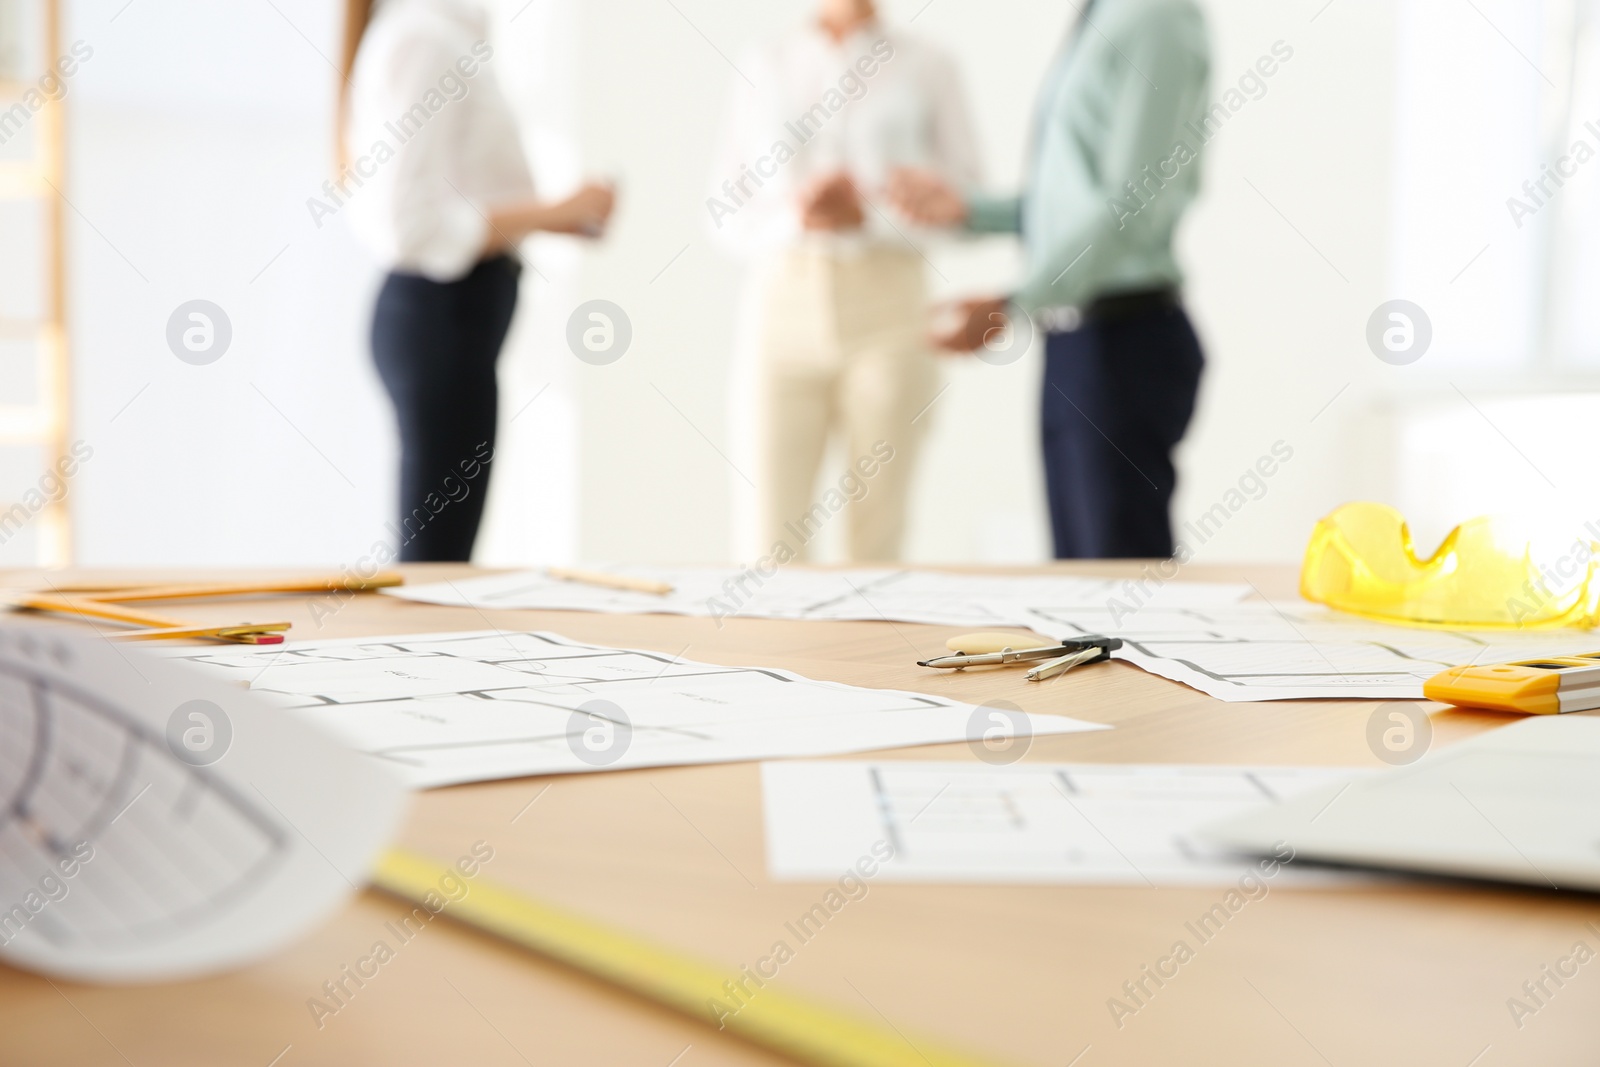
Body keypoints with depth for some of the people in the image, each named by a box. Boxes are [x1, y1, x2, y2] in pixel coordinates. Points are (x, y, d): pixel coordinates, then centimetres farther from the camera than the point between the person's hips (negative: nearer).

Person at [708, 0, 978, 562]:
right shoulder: (762, 69, 11)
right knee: (772, 533, -5)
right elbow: (727, 210, 10)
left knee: (876, 536, -2)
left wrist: (868, 209, -11)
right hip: (786, 302, 1)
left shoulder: (926, 68, 7)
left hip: (886, 309, -1)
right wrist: (795, 214, -10)